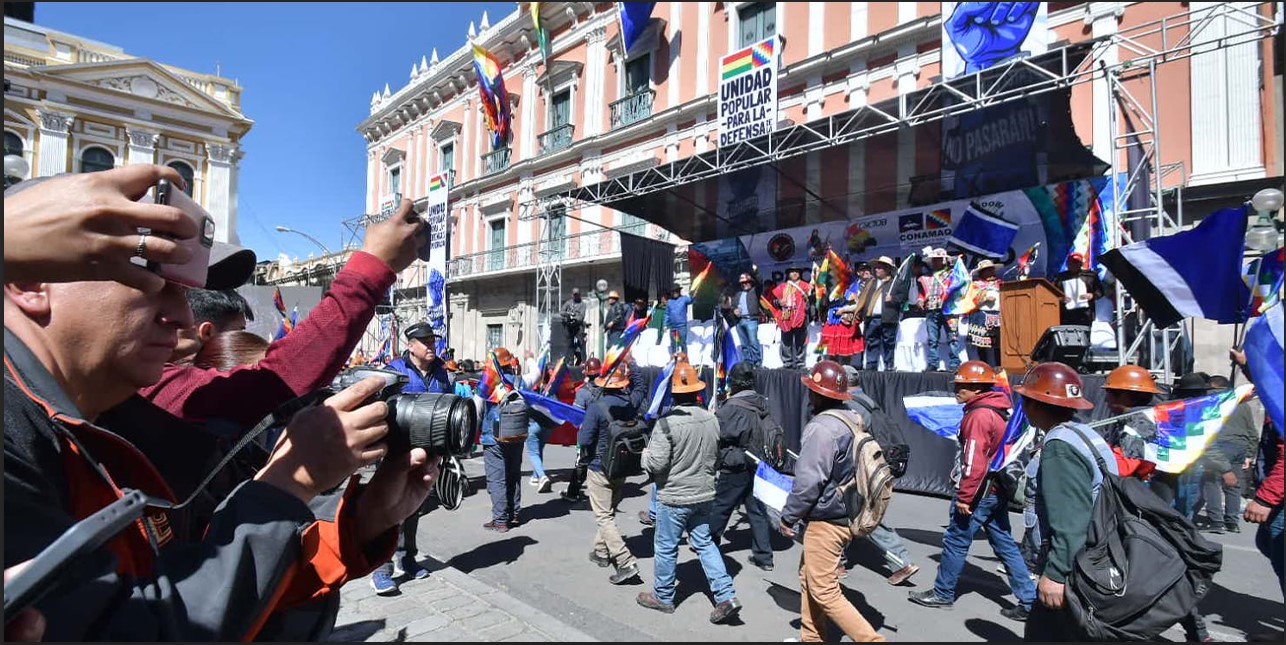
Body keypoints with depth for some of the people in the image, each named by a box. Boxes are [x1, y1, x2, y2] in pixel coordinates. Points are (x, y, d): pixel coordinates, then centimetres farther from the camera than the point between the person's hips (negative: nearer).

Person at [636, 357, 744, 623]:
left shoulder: (667, 422, -22)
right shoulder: (711, 419, -2)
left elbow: (657, 464, -21)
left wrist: (645, 454, -1)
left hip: (674, 496, -6)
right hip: (704, 494, 6)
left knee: (666, 547, 12)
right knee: (704, 543, 18)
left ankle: (663, 596, 29)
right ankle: (726, 596, 13)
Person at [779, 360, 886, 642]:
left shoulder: (822, 428, -23)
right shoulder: (852, 421, 6)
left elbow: (809, 481, -24)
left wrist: (788, 516, -11)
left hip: (825, 521, -10)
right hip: (844, 514, 10)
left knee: (825, 591, 0)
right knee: (809, 578, 20)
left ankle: (871, 639, 2)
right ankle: (811, 637, 32)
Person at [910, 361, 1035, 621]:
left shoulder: (979, 415, -20)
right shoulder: (1000, 408, 9)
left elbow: (974, 462, -23)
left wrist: (964, 497, -19)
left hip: (982, 491, -9)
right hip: (999, 490, 9)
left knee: (956, 540, 4)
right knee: (1004, 543, 16)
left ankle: (942, 593, 17)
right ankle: (1028, 601, 20)